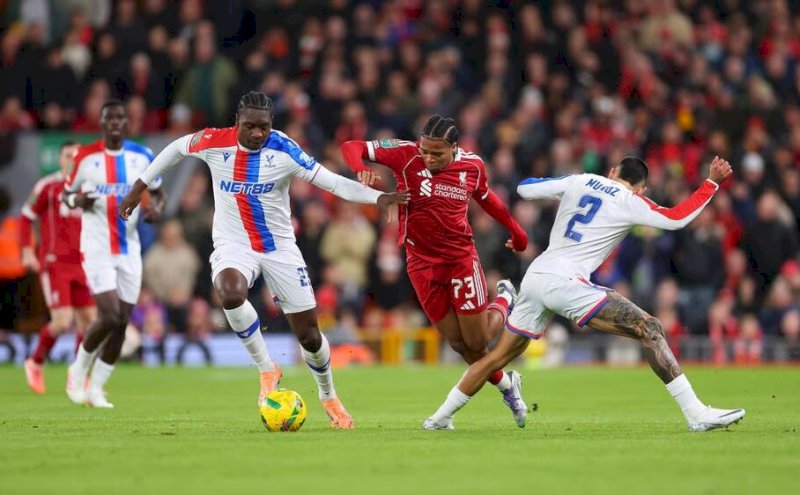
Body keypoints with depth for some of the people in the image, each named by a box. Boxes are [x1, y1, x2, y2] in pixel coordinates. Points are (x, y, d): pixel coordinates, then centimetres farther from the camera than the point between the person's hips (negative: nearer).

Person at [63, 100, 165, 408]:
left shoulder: (142, 157, 4)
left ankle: (96, 388, 16)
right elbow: (66, 194, 6)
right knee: (109, 316, -17)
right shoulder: (86, 157, -3)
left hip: (129, 249, 4)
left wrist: (156, 208, -8)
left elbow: (157, 193, 15)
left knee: (121, 324, 2)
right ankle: (79, 369, 9)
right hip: (97, 248, -4)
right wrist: (78, 201, -17)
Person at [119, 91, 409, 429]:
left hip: (279, 247, 0)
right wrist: (139, 187, 14)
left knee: (309, 335, 3)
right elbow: (176, 148, 10)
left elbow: (332, 182, -17)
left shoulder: (284, 151, -14)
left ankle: (328, 397, 34)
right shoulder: (214, 142, -11)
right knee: (231, 293, -36)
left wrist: (378, 198, -30)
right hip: (233, 245, 0)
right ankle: (267, 369, -14)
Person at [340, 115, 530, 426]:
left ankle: (505, 299, 33)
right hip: (422, 263, 0)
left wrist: (515, 229, 27)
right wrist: (361, 170, -36)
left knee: (477, 342, 2)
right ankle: (506, 385, 29)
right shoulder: (406, 155, -15)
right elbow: (351, 148, -14)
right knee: (457, 343, 3)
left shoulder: (473, 166, -7)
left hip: (461, 258, 0)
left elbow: (484, 197, 16)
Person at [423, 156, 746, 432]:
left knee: (501, 355, 22)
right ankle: (695, 414, -18)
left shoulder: (580, 181, 16)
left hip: (534, 277, 6)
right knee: (649, 330, -9)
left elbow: (524, 188, 20)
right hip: (565, 282, -6)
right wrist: (712, 183, 9)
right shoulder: (629, 202, 3)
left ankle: (440, 417, 29)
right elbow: (677, 218, 1)